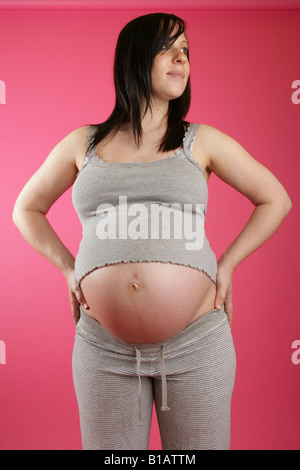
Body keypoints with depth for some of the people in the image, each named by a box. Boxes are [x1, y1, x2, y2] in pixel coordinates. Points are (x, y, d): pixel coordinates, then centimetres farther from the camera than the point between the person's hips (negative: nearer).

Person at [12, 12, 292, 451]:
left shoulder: (202, 142, 5)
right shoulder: (83, 144, 7)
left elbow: (276, 200, 12)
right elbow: (27, 209, 19)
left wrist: (225, 266, 3)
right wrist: (68, 268, 6)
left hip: (197, 346, 0)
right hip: (104, 348, 1)